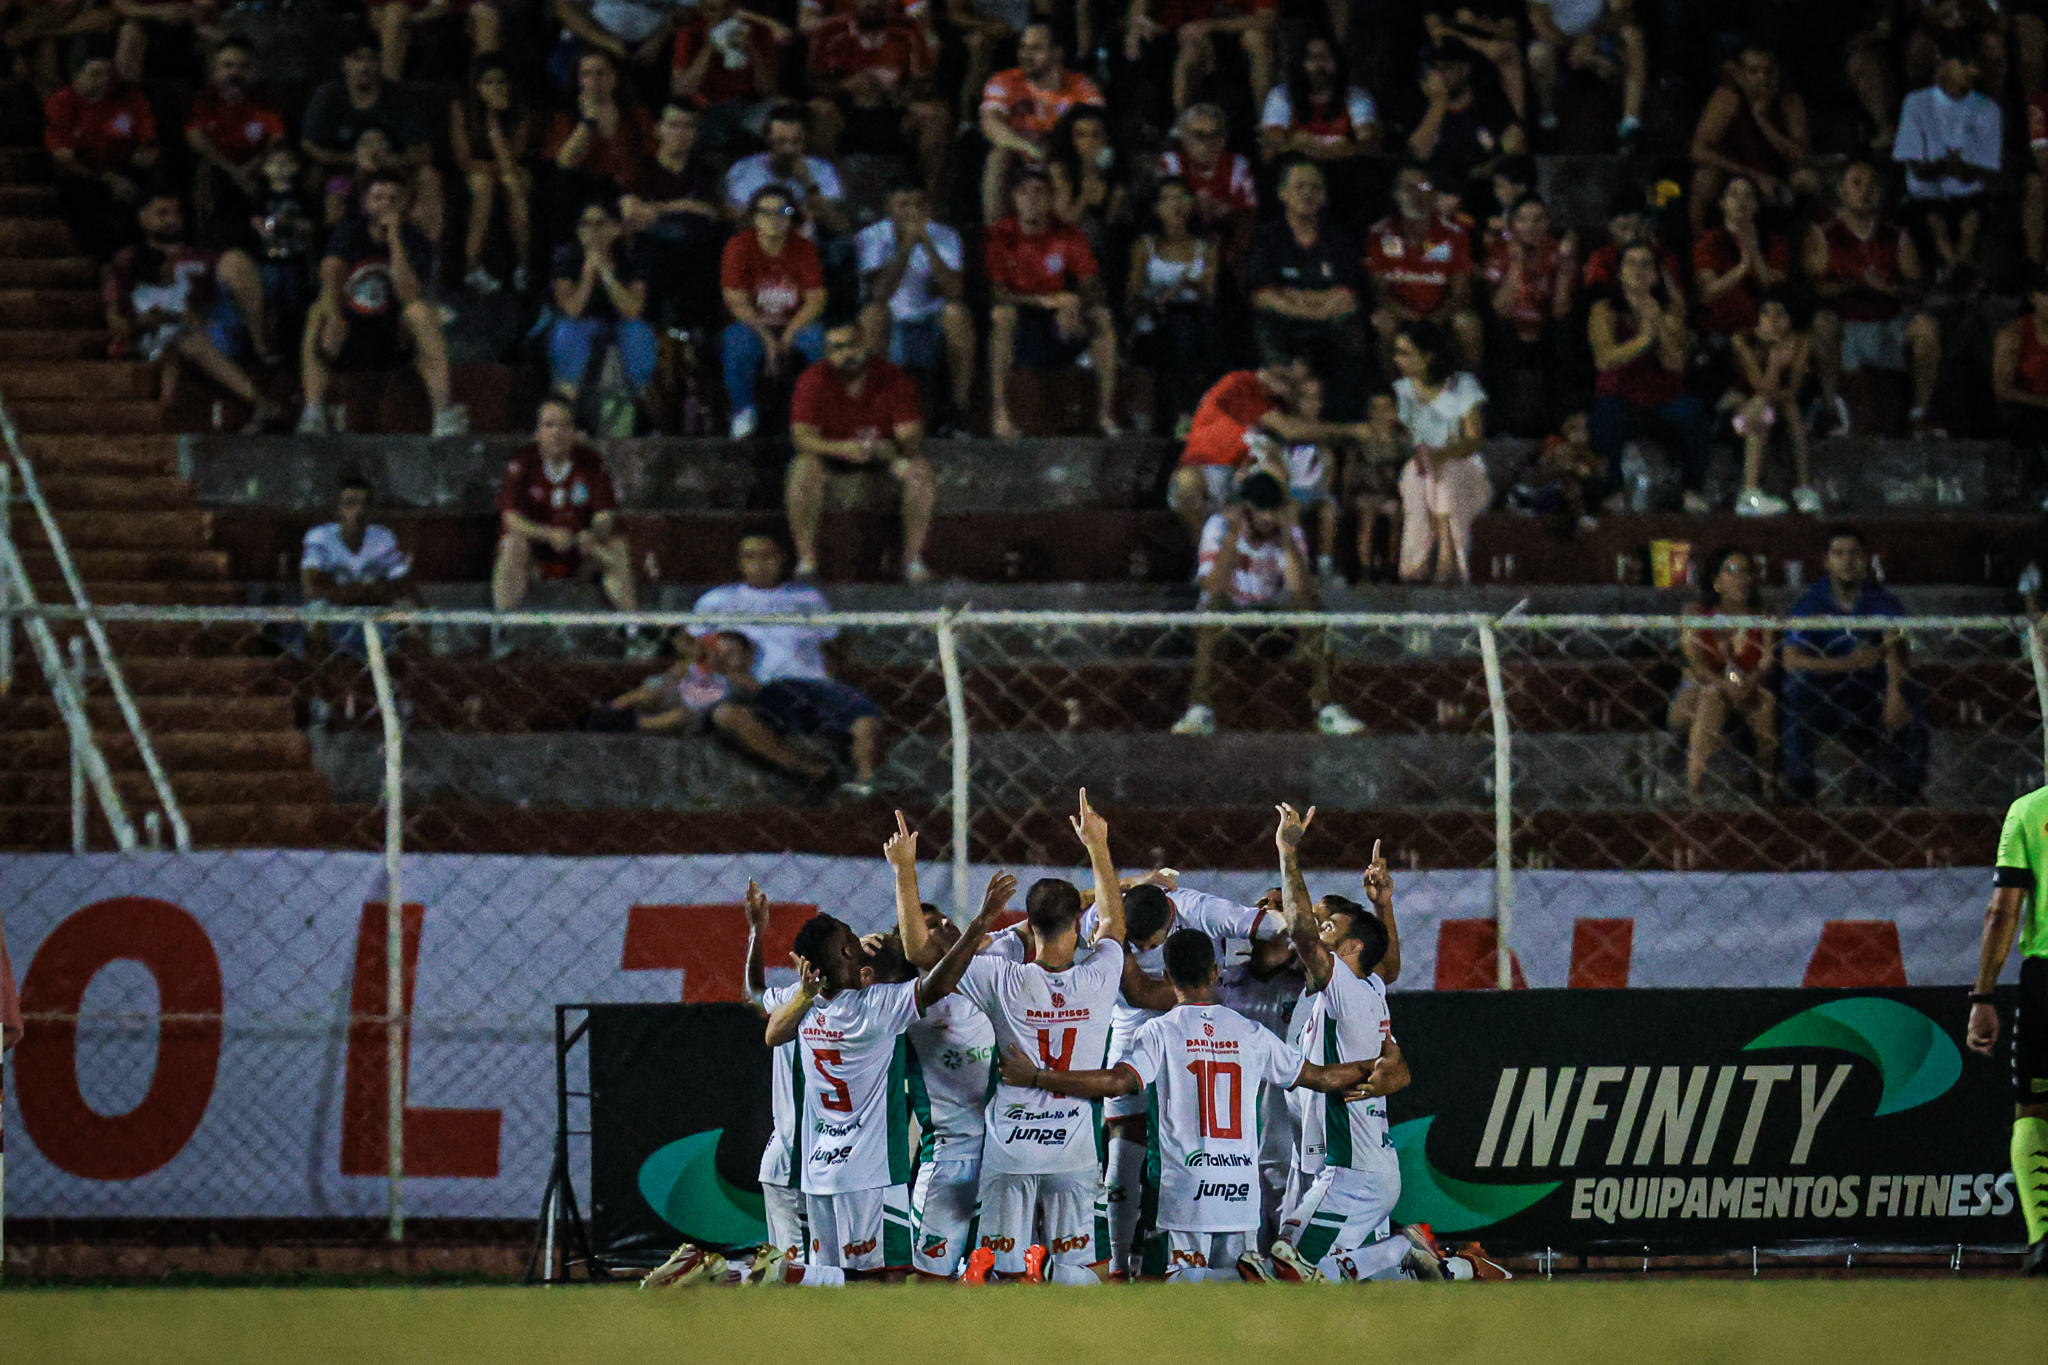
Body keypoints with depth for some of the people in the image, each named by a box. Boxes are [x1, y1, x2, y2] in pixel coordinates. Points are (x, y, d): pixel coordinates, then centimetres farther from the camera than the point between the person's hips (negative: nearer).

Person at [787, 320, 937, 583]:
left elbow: (912, 436, -17)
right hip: (831, 451, -1)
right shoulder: (813, 381, -16)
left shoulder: (892, 378, -15)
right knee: (804, 470, -34)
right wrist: (841, 448, -43)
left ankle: (914, 558, -17)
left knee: (922, 471, -28)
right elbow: (801, 436, -24)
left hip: (883, 451, 1)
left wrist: (893, 450, -43)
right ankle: (806, 560, -26)